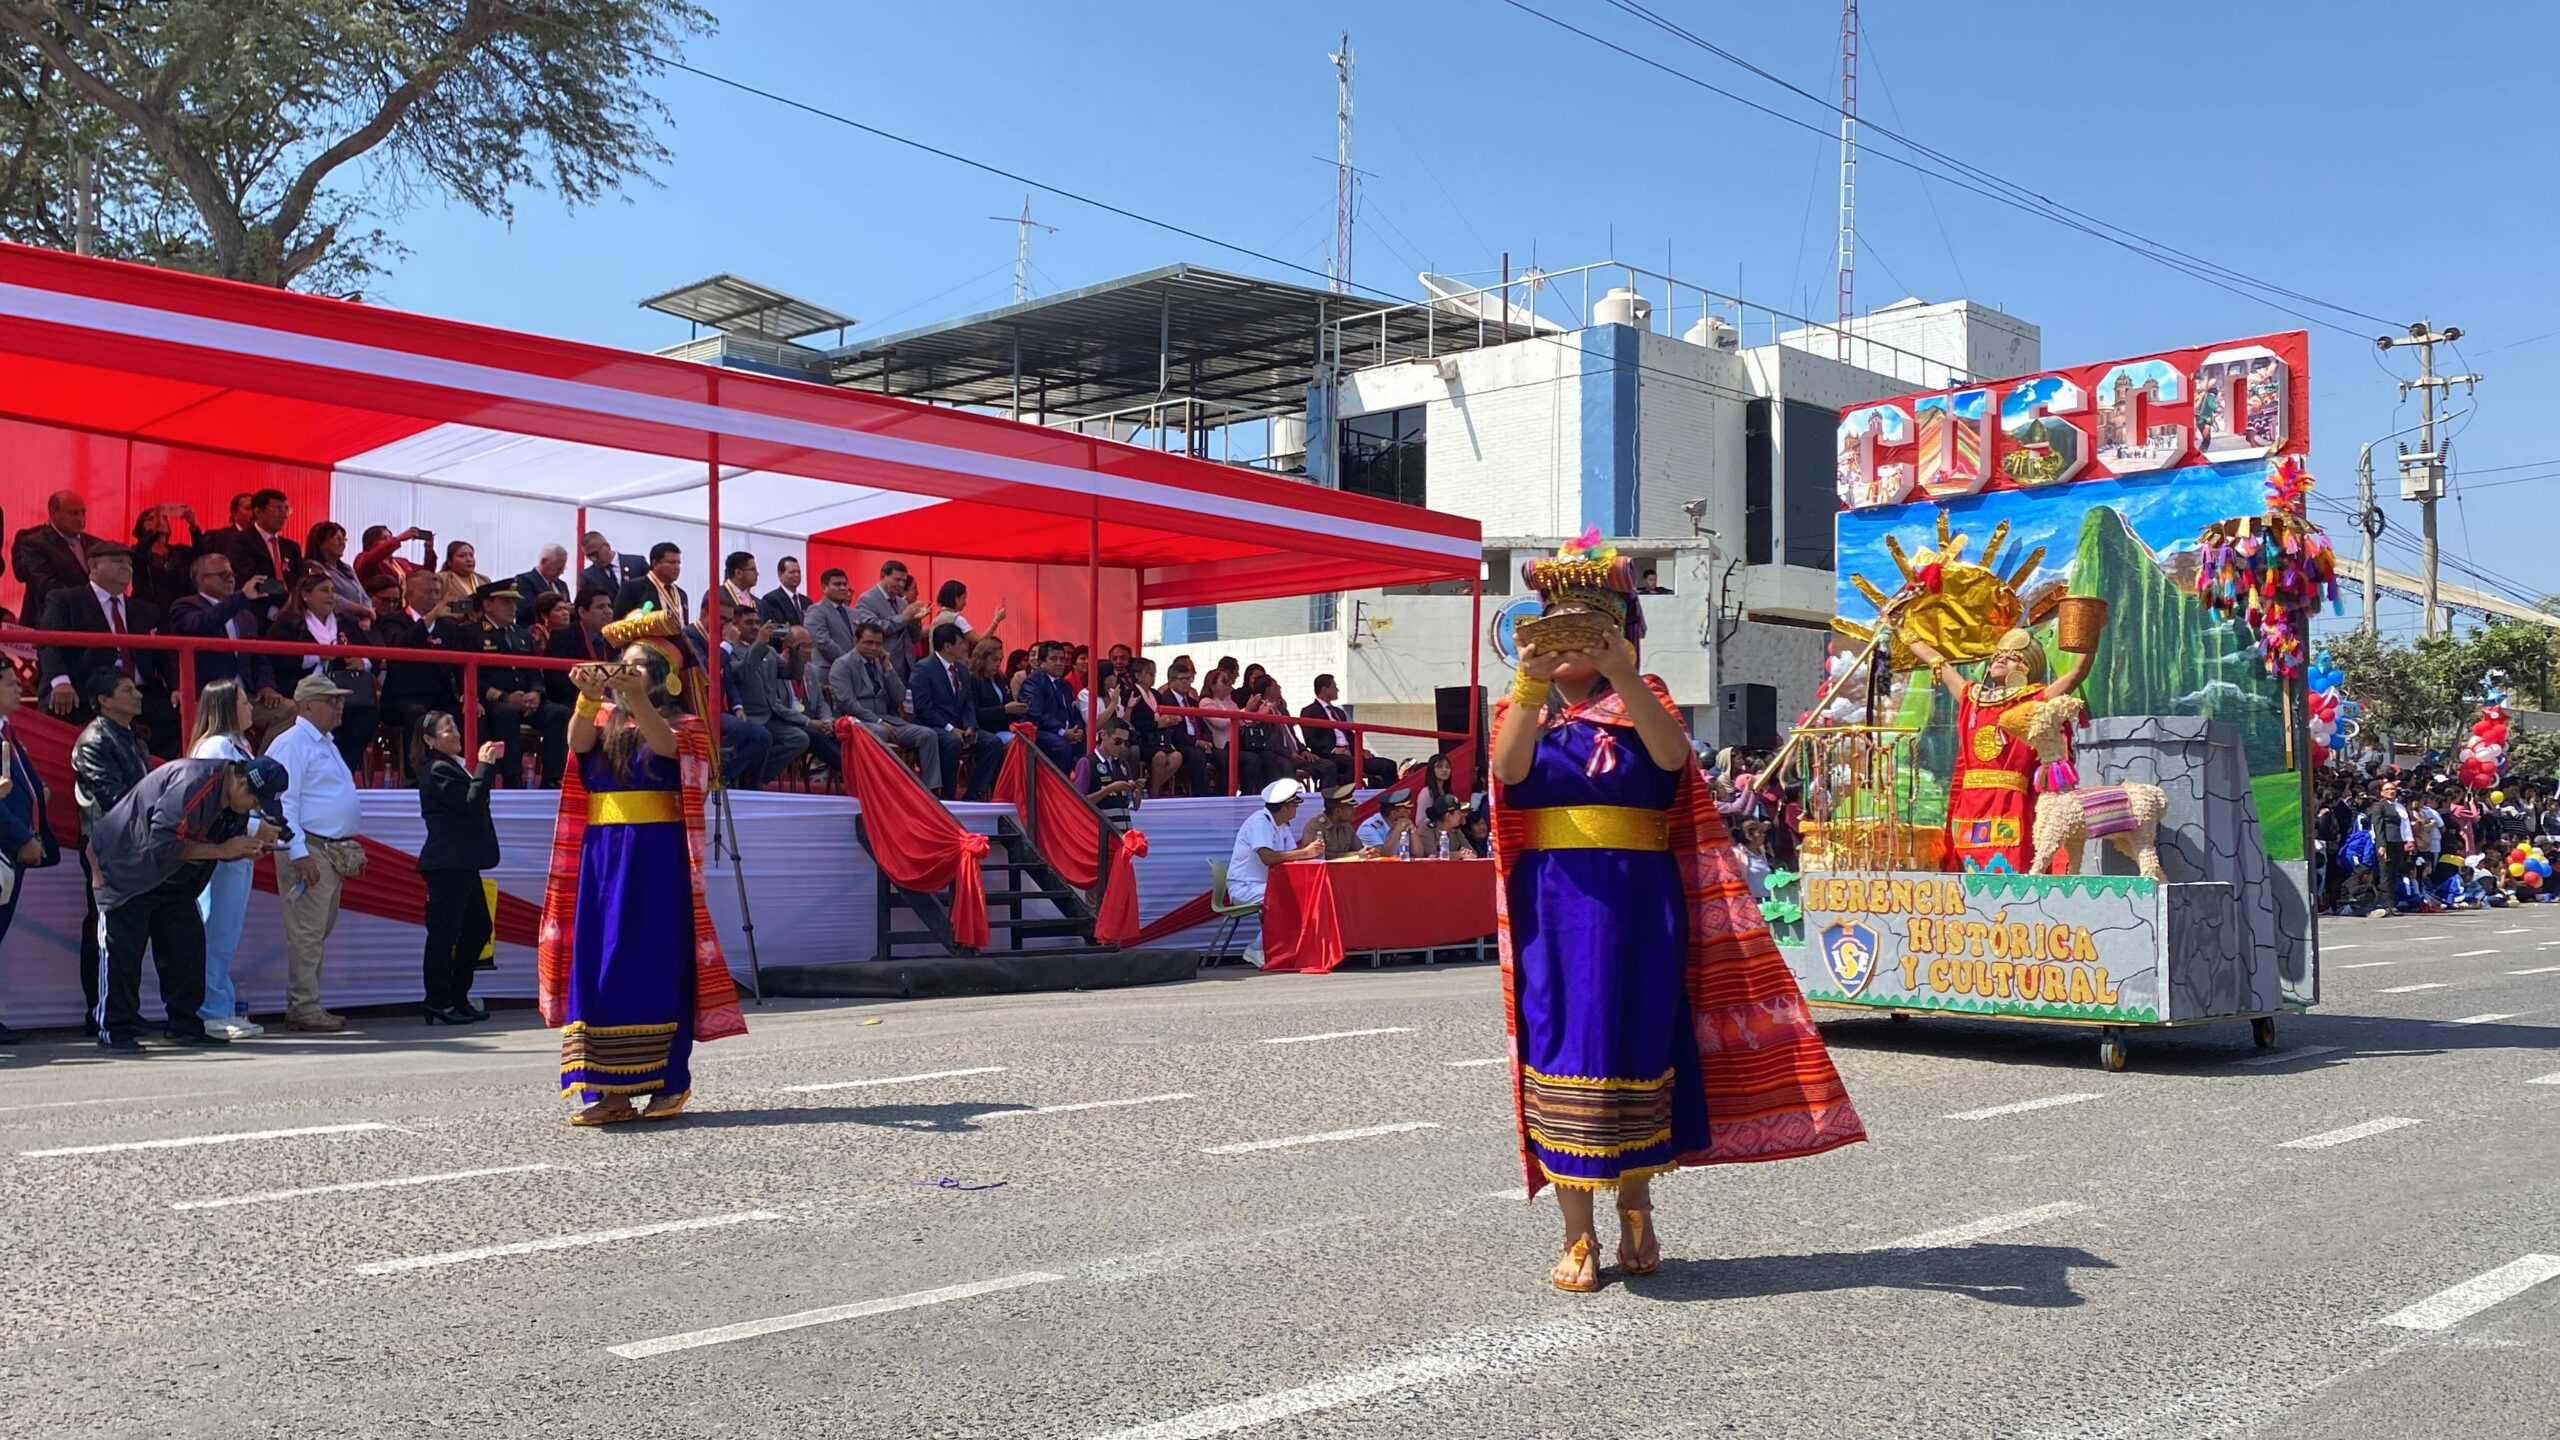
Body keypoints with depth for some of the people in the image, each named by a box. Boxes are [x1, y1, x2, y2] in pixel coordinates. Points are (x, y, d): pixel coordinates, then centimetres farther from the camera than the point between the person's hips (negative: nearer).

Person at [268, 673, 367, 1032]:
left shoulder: (326, 744, 20)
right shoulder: (292, 744, -10)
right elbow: (284, 802, -17)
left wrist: (353, 847, 22)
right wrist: (299, 854, -23)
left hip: (334, 851, 10)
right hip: (309, 850, -10)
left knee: (320, 931, 11)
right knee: (307, 932, -8)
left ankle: (308, 1004, 16)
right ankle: (303, 1008, -5)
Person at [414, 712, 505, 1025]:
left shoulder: (451, 766, 20)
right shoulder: (438, 770, -11)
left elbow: (473, 805, 21)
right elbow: (471, 803, -20)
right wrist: (485, 765, -16)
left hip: (461, 864, 10)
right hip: (447, 865, -10)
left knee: (477, 930, 12)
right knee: (444, 933, -6)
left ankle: (458, 999, 19)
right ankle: (438, 1005, -2)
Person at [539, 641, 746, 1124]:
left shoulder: (682, 726, 5)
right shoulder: (606, 721, 16)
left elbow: (664, 744, -19)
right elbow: (579, 742, -7)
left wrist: (638, 700, -36)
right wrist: (589, 697, -27)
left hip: (656, 859, -4)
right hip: (602, 856, 4)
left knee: (656, 964, -3)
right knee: (598, 965, -1)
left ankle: (669, 1082, 3)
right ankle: (609, 1089, 2)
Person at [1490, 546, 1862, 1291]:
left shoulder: (1642, 702, 9)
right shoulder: (1524, 707, 11)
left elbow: (1672, 755, -15)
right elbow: (1507, 767, -13)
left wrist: (1622, 675, -29)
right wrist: (1532, 684, -29)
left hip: (1636, 903, 0)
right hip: (1554, 905, 0)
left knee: (1634, 1048, 3)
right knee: (1563, 1053, -4)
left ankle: (1636, 1209, 23)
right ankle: (1577, 1236, 3)